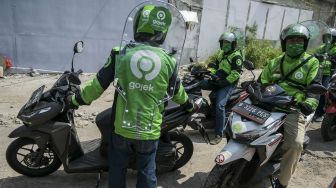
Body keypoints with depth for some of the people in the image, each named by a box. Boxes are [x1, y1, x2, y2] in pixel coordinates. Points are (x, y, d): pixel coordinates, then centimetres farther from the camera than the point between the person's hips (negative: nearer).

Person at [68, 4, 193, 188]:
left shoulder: (120, 54, -9)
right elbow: (177, 91, 10)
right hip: (150, 132, 0)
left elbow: (99, 84, -2)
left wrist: (77, 99, 16)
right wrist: (188, 103, 32)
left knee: (117, 170, 22)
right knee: (147, 173, 18)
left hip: (121, 129, 0)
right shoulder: (168, 61, -6)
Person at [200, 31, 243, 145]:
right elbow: (215, 65, 24)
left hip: (228, 83, -8)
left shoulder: (236, 56, -9)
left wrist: (224, 82, -23)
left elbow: (236, 73, -18)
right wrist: (212, 74, 4)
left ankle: (219, 134, -16)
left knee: (219, 106, -22)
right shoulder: (221, 53, 18)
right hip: (218, 80, 9)